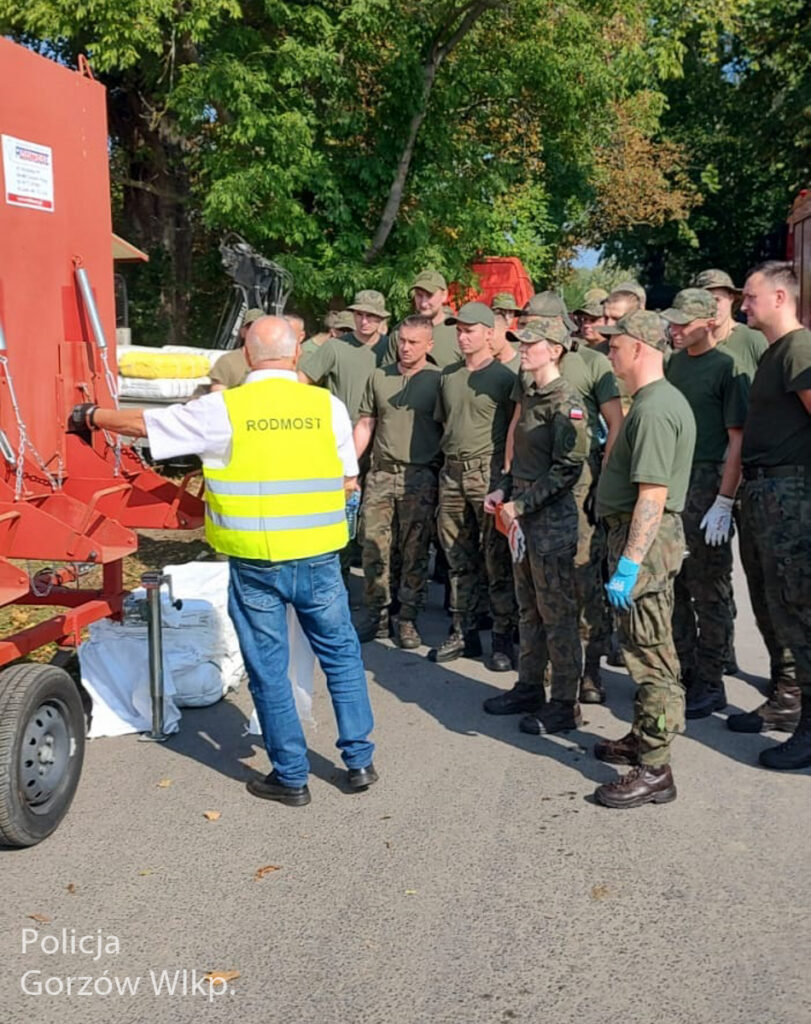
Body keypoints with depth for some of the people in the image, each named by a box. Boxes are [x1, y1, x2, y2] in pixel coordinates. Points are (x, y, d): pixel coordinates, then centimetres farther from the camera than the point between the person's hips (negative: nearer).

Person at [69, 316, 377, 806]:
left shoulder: (222, 410, -5)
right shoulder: (328, 405, -1)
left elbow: (142, 422, 6)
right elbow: (349, 481, 6)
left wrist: (91, 416, 23)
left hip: (255, 563, -2)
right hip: (318, 558, 2)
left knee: (269, 669, 10)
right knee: (341, 654, 17)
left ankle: (291, 777, 20)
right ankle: (359, 761, 24)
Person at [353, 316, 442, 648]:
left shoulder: (438, 380, 0)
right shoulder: (380, 377, 10)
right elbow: (365, 425, 14)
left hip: (420, 475, -3)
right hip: (381, 472, 3)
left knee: (415, 550, 2)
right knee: (374, 546, 3)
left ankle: (408, 619, 12)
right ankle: (377, 614, 15)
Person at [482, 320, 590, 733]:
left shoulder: (565, 402, -14)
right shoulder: (527, 394, 13)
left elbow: (567, 469, -19)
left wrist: (522, 504, -17)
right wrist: (504, 490, 8)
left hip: (552, 520, -9)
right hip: (524, 517, 9)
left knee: (557, 614, -1)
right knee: (528, 609, 17)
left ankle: (564, 705, 9)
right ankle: (529, 688, 29)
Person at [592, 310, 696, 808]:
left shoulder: (654, 409, -20)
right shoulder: (664, 399, 14)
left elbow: (653, 494, -26)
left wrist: (628, 565, -26)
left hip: (645, 541, -11)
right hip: (649, 537, 11)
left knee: (651, 655, -5)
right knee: (645, 649, 20)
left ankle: (654, 771, 3)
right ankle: (644, 739, 33)